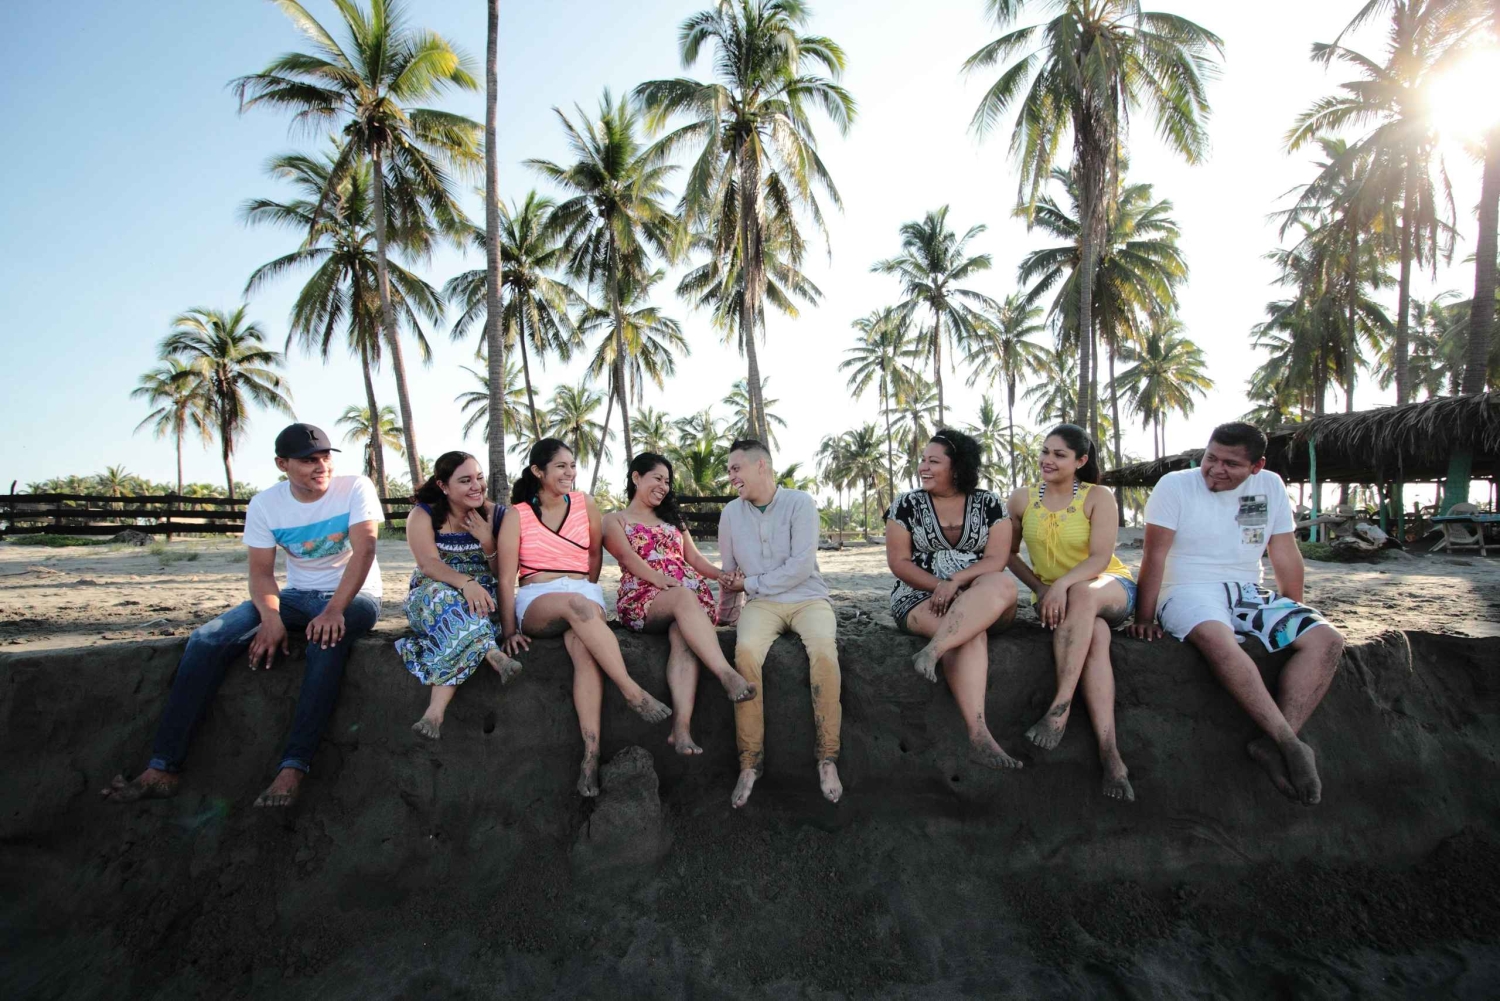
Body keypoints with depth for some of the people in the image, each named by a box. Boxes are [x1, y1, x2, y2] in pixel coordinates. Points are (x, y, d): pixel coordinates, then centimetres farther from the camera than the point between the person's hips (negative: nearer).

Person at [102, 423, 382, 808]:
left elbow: (364, 550, -24)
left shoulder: (355, 488, -13)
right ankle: (163, 768, -11)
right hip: (297, 595, 5)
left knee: (326, 640, -38)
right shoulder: (265, 504, -2)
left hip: (353, 596, -4)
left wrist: (334, 609, -37)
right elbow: (261, 571, -5)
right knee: (207, 639, -14)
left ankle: (293, 769, -38)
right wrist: (271, 619, -25)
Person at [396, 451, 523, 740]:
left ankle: (436, 711, -45)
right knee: (446, 597, -38)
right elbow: (428, 563, -18)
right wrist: (466, 582, -37)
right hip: (430, 599, 0)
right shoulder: (423, 515, -1)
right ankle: (494, 656, -51)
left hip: (482, 599, 1)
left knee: (455, 624, -35)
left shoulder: (496, 515, 2)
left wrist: (487, 542, -15)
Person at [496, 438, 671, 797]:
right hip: (536, 601, -1)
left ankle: (591, 754, -40)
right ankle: (632, 692, -40)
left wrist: (589, 588, 12)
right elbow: (507, 579, -2)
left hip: (584, 594, 2)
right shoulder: (517, 515, 2)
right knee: (577, 604, -38)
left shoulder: (585, 503, 9)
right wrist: (510, 630, -10)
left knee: (585, 649, -34)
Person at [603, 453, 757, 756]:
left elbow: (694, 558, 20)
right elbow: (628, 557, -3)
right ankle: (728, 675, -51)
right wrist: (665, 582, -20)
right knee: (684, 597, -38)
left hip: (692, 592, 3)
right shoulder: (614, 520, 15)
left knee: (682, 633, -33)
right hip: (644, 597, -3)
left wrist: (726, 575, -1)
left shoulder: (672, 519, 31)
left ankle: (681, 728, -46)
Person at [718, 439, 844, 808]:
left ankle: (827, 759, -18)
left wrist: (749, 583, -8)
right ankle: (750, 762, -21)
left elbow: (801, 565, -13)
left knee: (824, 650, -33)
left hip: (808, 598, -2)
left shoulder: (800, 503, -3)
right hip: (762, 604, 2)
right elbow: (729, 572, 23)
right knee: (746, 650, -31)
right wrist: (731, 584, 5)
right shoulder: (731, 513, 11)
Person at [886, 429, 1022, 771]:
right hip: (921, 597, -1)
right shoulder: (907, 504, 4)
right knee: (970, 634, -33)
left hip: (982, 600, 2)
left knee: (1002, 585, -34)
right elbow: (898, 561, 0)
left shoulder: (988, 504, 6)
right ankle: (978, 736, -40)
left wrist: (955, 581, -20)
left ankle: (932, 650, -42)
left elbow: (996, 559, -3)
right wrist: (940, 586, -16)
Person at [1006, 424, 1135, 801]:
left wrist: (1063, 584, -32)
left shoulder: (1098, 497, -3)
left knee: (1082, 593, -39)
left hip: (1111, 589, -1)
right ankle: (1109, 752, -39)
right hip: (1055, 598, 1)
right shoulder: (1023, 499, 5)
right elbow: (1009, 553, 11)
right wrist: (1040, 588, -5)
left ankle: (1060, 708, -40)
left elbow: (1100, 557, -14)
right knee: (1095, 635, -34)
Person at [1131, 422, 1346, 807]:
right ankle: (1289, 741, -31)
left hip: (1251, 594, 6)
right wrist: (1144, 618, -11)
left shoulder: (1270, 486, 8)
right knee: (1217, 637, -38)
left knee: (1326, 639, -15)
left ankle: (1273, 742, -24)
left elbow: (1285, 554, 12)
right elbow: (1155, 555, -9)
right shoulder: (1175, 485, -6)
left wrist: (1295, 614, 12)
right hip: (1188, 592, -5)